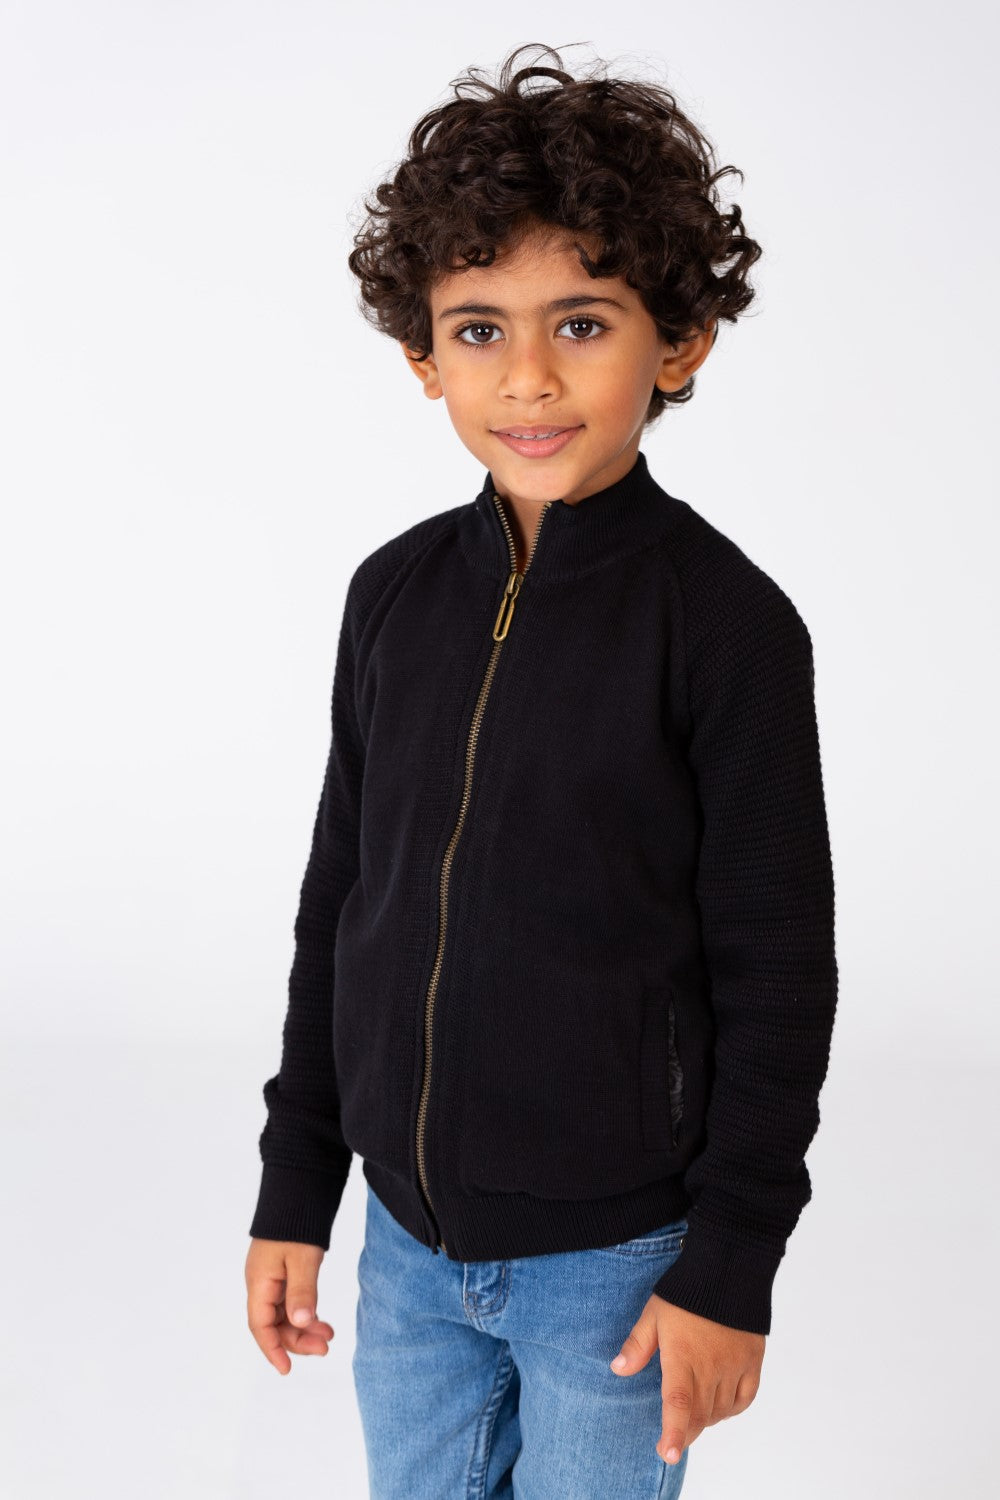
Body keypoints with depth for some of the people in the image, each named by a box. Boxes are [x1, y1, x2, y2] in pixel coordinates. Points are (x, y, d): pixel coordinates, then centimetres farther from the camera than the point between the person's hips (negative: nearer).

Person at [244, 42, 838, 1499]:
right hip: (407, 1241, 5)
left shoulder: (726, 620, -15)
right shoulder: (396, 594, -1)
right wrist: (295, 1188, 10)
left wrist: (730, 1266, -9)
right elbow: (339, 901, 7)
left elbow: (778, 975, -11)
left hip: (615, 1258, -4)